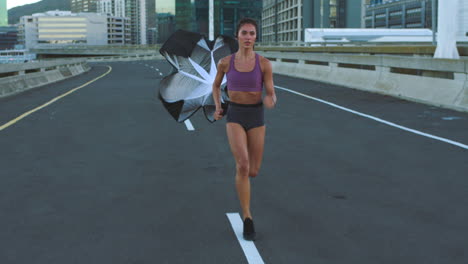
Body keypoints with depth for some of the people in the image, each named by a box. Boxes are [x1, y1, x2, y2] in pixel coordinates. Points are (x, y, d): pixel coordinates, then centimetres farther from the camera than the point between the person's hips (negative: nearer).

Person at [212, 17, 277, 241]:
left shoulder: (264, 63, -3)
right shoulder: (225, 62, 0)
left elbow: (271, 96, -5)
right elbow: (216, 85, 18)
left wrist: (270, 102, -30)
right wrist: (217, 108, 1)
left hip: (256, 118, 1)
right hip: (234, 117, -1)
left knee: (253, 172, 8)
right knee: (243, 166, -23)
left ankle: (243, 169, 48)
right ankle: (247, 219, -13)